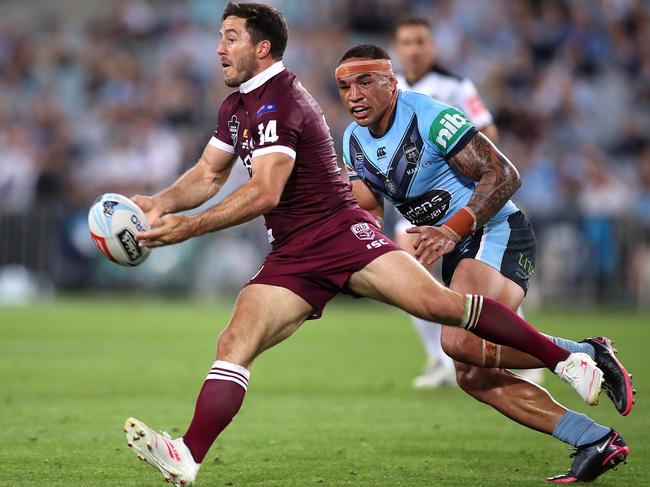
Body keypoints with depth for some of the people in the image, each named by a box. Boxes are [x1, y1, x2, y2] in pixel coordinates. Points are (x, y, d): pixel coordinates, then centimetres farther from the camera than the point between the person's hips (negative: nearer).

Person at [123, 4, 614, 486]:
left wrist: (189, 227, -23)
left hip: (342, 233, -8)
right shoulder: (236, 108, 17)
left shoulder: (279, 102, -14)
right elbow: (208, 174, 22)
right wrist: (160, 204, 2)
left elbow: (265, 192, -22)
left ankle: (564, 359, -12)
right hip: (292, 257, 8)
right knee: (234, 343, -12)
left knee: (437, 303, -22)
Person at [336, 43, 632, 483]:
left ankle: (586, 355, -14)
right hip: (459, 253, 9)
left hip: (496, 235, -9)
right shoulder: (354, 142, 8)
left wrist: (453, 231, -27)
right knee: (473, 376, 1)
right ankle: (597, 442, 4)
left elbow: (504, 174, -20)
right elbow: (369, 214, 19)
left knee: (462, 343, -30)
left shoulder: (431, 117, -17)